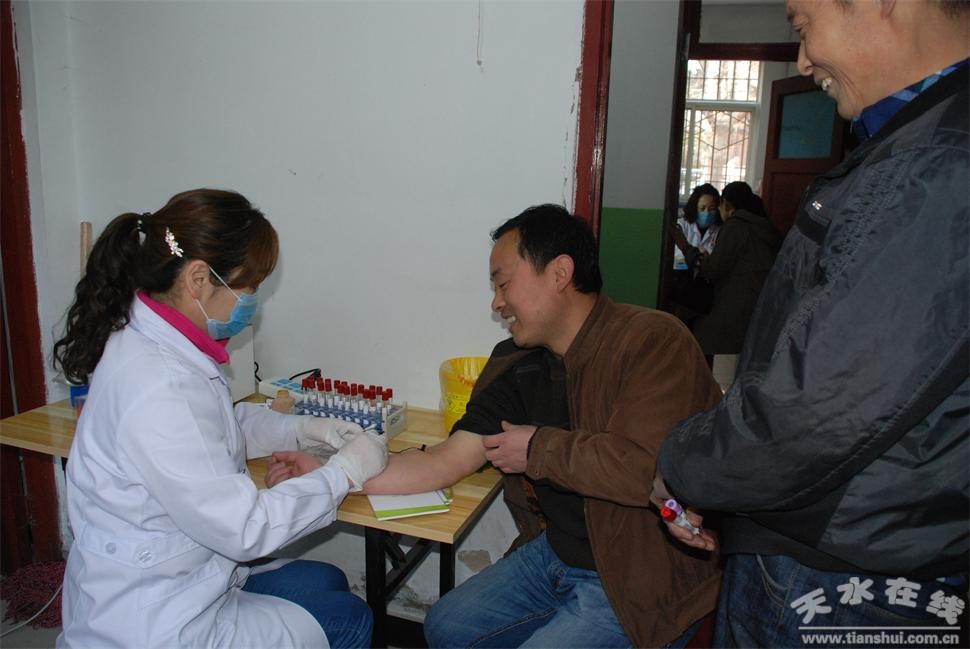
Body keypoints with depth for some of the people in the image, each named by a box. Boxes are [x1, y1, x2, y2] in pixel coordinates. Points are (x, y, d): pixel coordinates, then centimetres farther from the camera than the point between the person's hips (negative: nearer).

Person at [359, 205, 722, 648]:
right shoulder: (516, 366, 0)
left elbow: (643, 470, -36)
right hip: (555, 553, 7)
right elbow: (445, 462, -2)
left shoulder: (653, 343, -23)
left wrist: (541, 448, -20)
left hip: (644, 581, -7)